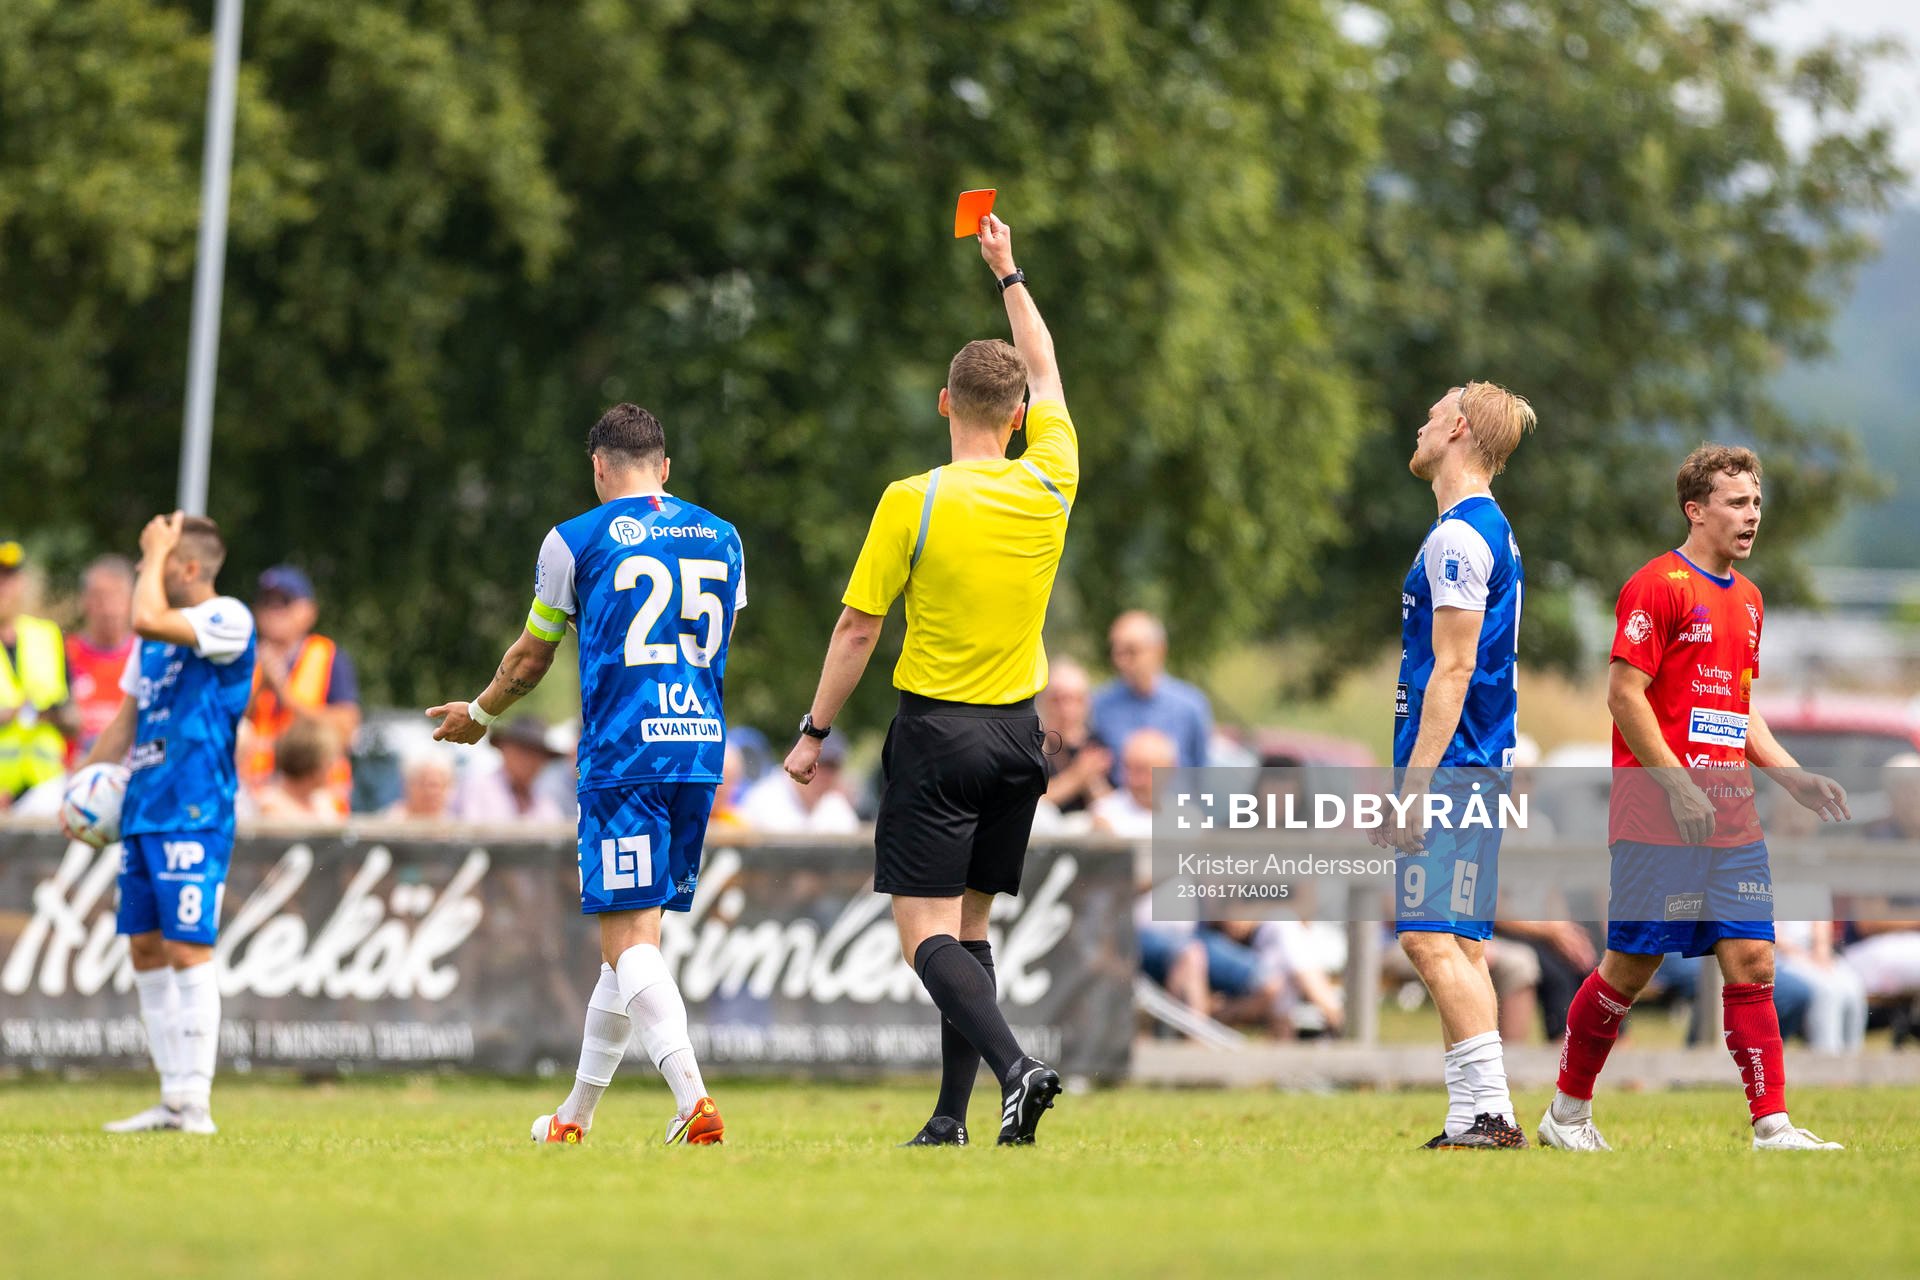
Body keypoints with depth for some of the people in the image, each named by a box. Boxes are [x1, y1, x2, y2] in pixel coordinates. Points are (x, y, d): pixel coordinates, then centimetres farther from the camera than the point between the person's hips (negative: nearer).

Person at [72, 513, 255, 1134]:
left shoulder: (229, 620, -10)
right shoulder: (157, 635, 17)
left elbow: (147, 619, -25)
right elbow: (127, 719, 23)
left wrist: (155, 555, -11)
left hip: (194, 812, -9)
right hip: (143, 809, 9)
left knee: (187, 949, -11)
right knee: (145, 948, 8)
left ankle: (195, 1101, -10)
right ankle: (173, 1099, 12)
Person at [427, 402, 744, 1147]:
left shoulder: (576, 541, 0)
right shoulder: (721, 539, 14)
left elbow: (530, 659, 11)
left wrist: (479, 715, 30)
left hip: (621, 756, -5)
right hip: (701, 750, 5)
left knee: (628, 938, -9)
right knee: (637, 933, 14)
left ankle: (693, 1100, -28)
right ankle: (575, 1115, 24)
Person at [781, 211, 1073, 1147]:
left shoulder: (914, 502, -12)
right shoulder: (1048, 487, 1)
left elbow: (859, 625, -7)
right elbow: (1045, 372, 19)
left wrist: (815, 733, 3)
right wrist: (1007, 272, 31)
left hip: (936, 732, -5)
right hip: (1018, 732, 5)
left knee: (926, 930, -7)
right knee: (969, 925, 13)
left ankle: (1014, 1066, -28)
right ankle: (950, 1116, 10)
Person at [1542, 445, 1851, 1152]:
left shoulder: (1746, 598, 16)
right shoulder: (1658, 586, -9)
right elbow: (1624, 694, -14)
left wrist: (1792, 776, 12)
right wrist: (1679, 789, -18)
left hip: (1732, 821, 7)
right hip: (1658, 822, -7)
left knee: (1752, 962, -1)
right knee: (1632, 966, -1)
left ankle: (1773, 1127, -3)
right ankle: (1567, 1113, 13)